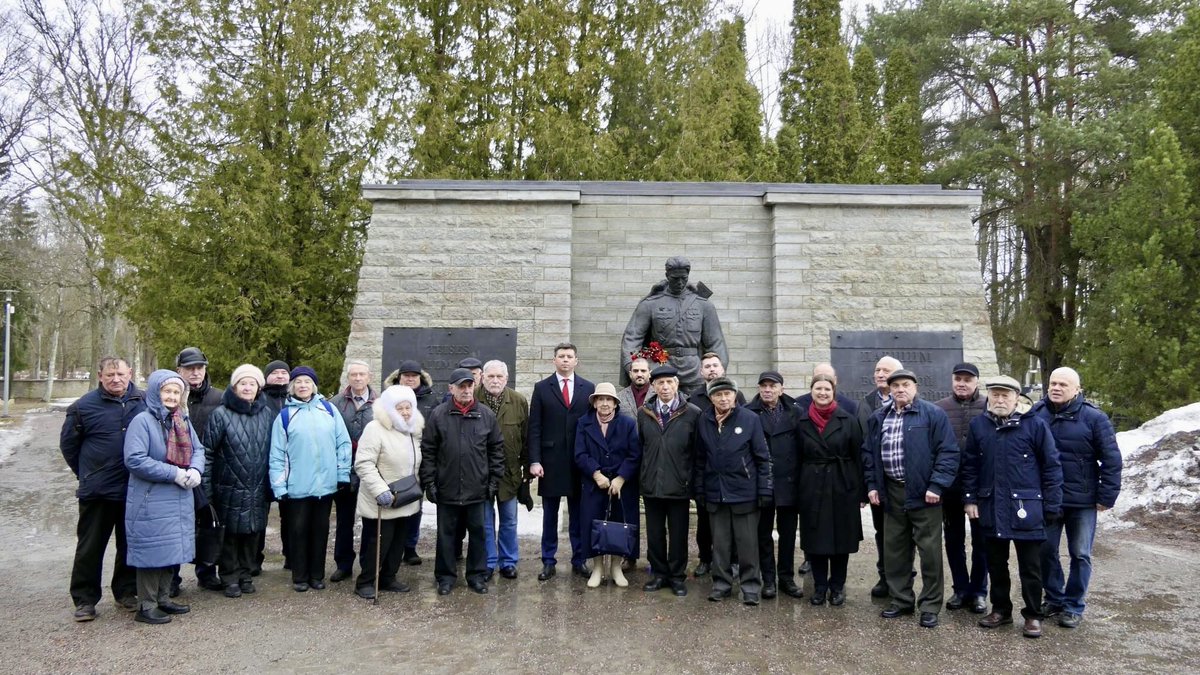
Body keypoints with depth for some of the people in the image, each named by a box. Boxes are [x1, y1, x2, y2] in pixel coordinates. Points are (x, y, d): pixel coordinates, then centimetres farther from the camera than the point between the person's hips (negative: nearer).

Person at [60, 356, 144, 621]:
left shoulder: (143, 403, 0)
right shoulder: (84, 406, -6)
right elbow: (68, 444, 6)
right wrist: (86, 474, 7)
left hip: (133, 491, 2)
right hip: (96, 491, -2)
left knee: (130, 544, 13)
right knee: (90, 547, 6)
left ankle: (126, 592, 27)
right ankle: (84, 600, 17)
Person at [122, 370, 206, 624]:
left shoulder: (183, 421, 11)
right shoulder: (142, 421, -11)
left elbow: (198, 449, 12)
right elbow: (135, 460, -19)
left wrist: (195, 470, -10)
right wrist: (174, 473, -19)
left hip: (180, 500, 7)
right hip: (151, 501, -7)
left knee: (173, 551, 13)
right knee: (153, 552, -1)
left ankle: (163, 599, 26)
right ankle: (147, 606, 10)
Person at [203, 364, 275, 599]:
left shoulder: (268, 414, 5)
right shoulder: (221, 414, -7)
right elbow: (207, 452, -6)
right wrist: (206, 487, -9)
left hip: (257, 489, 3)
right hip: (229, 488, -3)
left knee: (252, 532, 10)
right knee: (230, 533, 5)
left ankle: (245, 575, 25)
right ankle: (230, 578, 20)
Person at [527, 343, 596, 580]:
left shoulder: (588, 388, 5)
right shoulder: (542, 388, 3)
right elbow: (534, 427, -1)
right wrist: (534, 460, -9)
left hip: (580, 461, 1)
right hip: (550, 461, -1)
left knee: (578, 514, 9)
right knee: (550, 515, 8)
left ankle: (579, 560, 20)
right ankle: (549, 562, 17)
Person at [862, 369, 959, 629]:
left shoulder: (933, 414, -6)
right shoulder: (878, 418, 9)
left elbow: (948, 452, -10)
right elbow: (868, 452, 15)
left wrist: (936, 485, -16)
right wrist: (872, 485, 7)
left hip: (923, 493, -5)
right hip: (891, 493, 5)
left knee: (930, 550, 2)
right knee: (894, 549, 12)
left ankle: (930, 606, 14)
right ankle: (901, 600, 25)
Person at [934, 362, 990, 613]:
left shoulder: (989, 407, -5)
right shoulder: (938, 408, -1)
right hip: (949, 484, 2)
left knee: (981, 540, 10)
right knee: (954, 539, 12)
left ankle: (979, 591, 23)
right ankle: (960, 589, 26)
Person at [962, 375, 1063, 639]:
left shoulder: (1035, 424, -7)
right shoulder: (978, 425, 2)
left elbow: (1051, 466, -4)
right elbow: (970, 465, 8)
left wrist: (1051, 507, -6)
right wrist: (970, 498, 2)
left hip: (1025, 508, -3)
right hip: (991, 508, 3)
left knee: (1030, 566, 6)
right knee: (996, 563, 15)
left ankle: (1033, 615, 21)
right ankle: (1001, 609, 29)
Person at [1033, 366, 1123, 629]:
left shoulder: (1094, 418, -9)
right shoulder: (1036, 415, 0)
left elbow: (1111, 459, -7)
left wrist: (1107, 496, -9)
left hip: (1083, 500, -3)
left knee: (1080, 555, 7)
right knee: (1046, 551, 10)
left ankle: (1074, 606, 20)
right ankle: (1054, 599, 27)